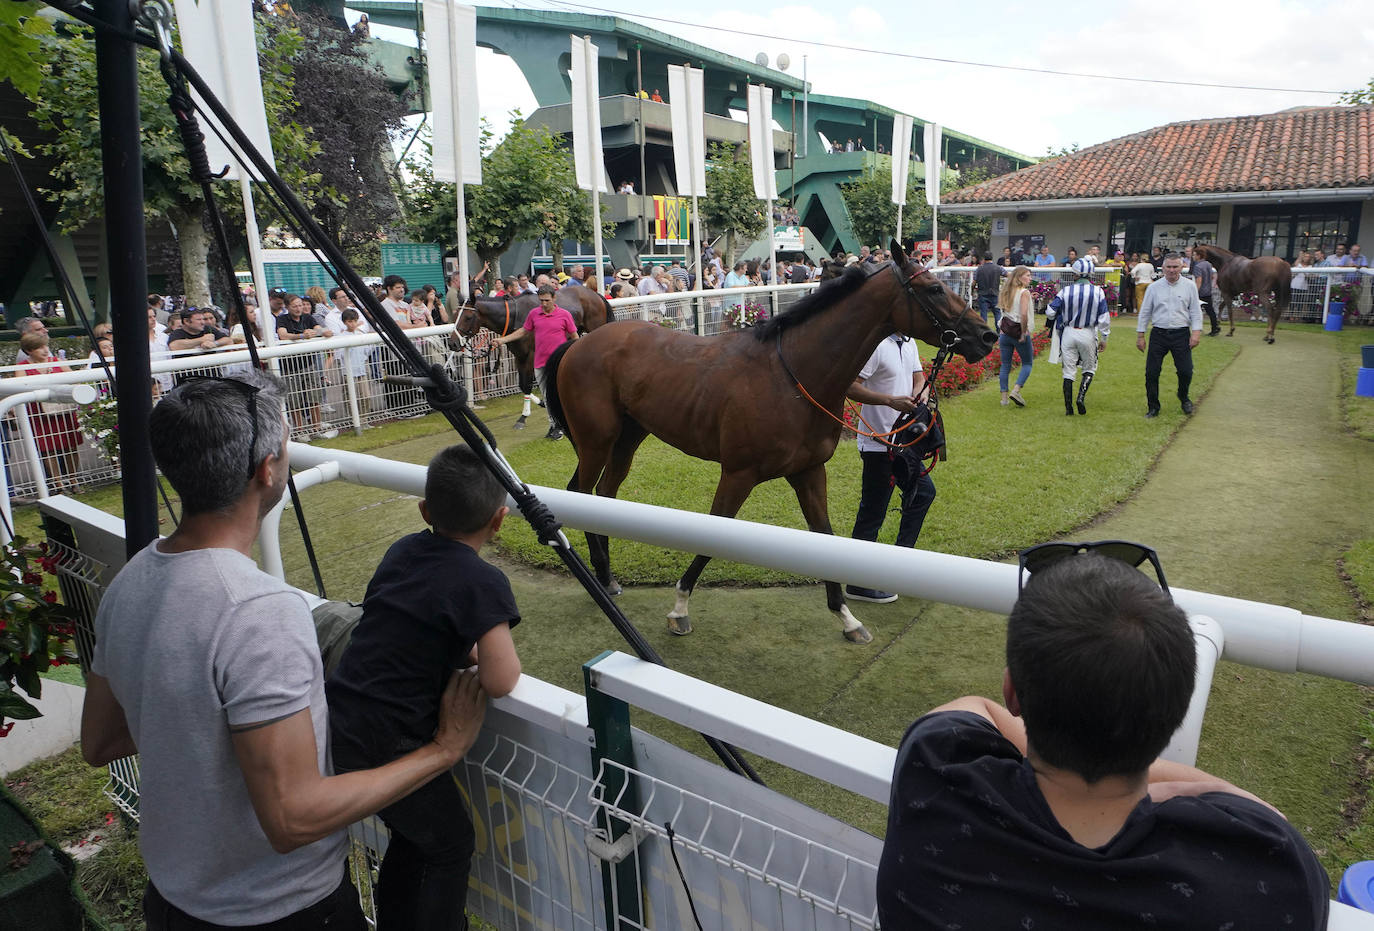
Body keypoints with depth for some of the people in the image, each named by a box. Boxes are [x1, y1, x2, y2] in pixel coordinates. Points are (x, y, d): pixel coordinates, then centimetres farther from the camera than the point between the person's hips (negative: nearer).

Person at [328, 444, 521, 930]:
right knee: (450, 844, 17)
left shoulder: (402, 550, 6)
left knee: (412, 831, 27)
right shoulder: (483, 582, -16)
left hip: (335, 724, 7)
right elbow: (500, 682, -19)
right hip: (382, 746, -7)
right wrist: (495, 650, 3)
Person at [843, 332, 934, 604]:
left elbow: (918, 377, 15)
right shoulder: (875, 344, -18)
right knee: (872, 512, -2)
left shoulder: (908, 342, 10)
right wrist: (891, 401, -29)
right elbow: (850, 387, -24)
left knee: (923, 492, 20)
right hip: (879, 444, -10)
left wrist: (918, 395, -9)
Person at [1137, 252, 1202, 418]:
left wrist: (1196, 332, -4)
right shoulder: (1154, 287, 5)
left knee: (1186, 371, -5)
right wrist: (1140, 335, 7)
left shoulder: (1189, 286, 4)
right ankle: (1153, 407, 12)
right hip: (1159, 334, 1)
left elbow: (1195, 311, 6)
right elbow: (1145, 312, 9)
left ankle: (1183, 398, 26)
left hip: (1181, 334, 0)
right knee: (1151, 372, -2)